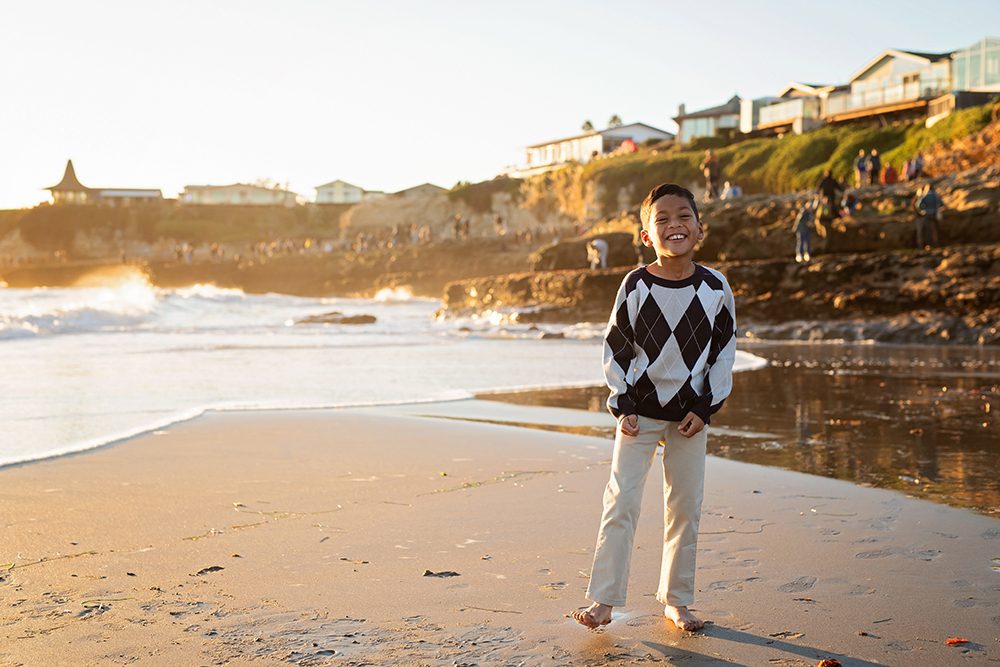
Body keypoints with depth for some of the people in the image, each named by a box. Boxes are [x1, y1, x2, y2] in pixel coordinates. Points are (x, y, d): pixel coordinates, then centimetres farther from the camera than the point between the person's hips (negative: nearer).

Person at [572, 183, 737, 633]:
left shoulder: (715, 287, -5)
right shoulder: (635, 286, -8)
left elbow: (724, 349, 2)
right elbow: (615, 347, -1)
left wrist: (706, 406, -3)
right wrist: (621, 406, -6)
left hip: (691, 413, 2)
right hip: (639, 410, -1)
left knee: (685, 509, 8)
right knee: (621, 504, -5)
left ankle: (676, 600, 22)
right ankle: (603, 600, 3)